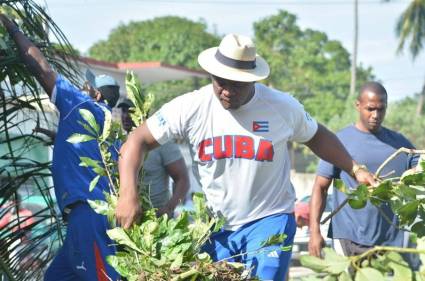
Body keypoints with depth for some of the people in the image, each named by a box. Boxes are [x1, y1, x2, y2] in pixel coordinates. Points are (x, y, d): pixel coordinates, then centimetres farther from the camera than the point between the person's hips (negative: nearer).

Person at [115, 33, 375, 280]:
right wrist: (128, 195, -21)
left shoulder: (283, 107, -6)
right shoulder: (191, 108, -9)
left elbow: (316, 136, 13)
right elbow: (138, 141, -8)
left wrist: (355, 169, 4)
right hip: (215, 226, 2)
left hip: (269, 220, -2)